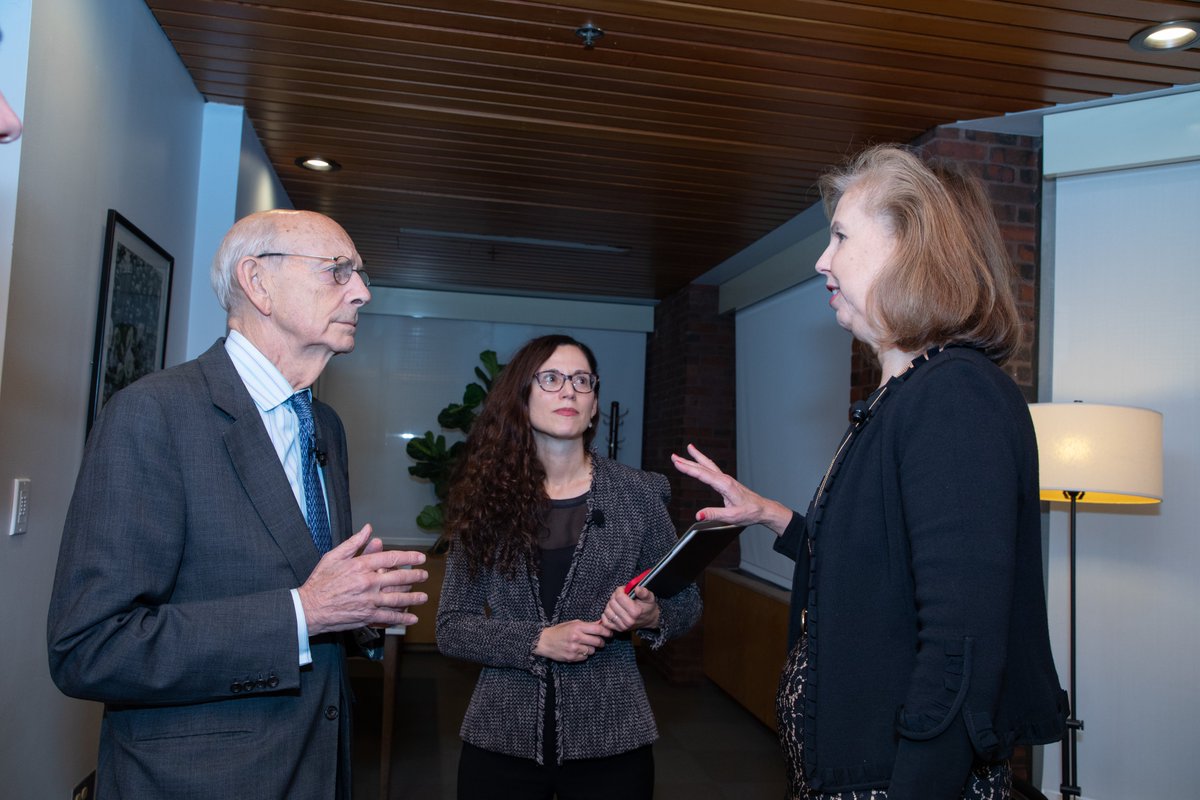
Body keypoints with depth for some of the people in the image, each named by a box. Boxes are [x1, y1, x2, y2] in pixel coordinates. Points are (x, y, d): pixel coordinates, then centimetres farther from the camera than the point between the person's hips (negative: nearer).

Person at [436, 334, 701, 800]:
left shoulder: (638, 494, -3)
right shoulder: (484, 499, -3)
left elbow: (686, 603, 5)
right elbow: (451, 629, -2)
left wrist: (650, 617, -16)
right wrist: (539, 641, -16)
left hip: (609, 740, 0)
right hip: (501, 739, 0)